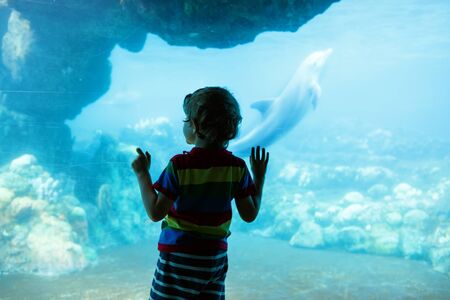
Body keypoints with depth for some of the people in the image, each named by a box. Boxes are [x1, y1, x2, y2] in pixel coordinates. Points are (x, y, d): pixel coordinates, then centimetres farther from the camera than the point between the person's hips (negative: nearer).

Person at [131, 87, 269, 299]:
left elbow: (155, 213, -14)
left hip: (179, 258, -4)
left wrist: (142, 174, -4)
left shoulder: (179, 165, -16)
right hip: (216, 257, 5)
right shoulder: (237, 167, -4)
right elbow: (249, 215, 2)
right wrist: (259, 177, 13)